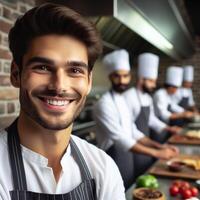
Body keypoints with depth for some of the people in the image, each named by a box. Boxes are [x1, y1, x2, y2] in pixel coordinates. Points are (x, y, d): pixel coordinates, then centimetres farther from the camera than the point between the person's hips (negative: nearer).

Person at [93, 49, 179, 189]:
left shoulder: (124, 100, 10)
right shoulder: (104, 104, -20)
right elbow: (121, 140, -28)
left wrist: (159, 146, 1)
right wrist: (156, 153, -27)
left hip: (127, 157, 9)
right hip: (114, 160, -9)